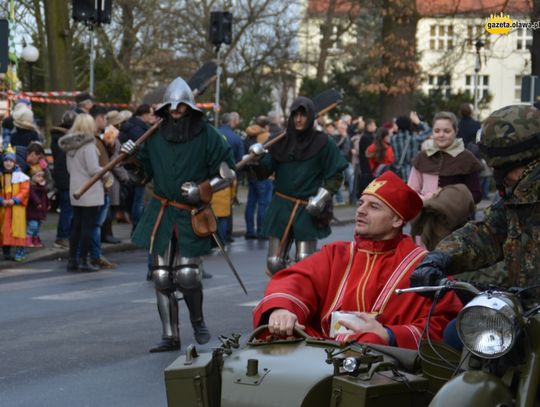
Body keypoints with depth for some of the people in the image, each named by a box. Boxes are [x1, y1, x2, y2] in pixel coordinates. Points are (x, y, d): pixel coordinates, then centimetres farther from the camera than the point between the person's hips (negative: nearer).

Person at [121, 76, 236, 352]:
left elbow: (228, 173, -1)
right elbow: (143, 173, 17)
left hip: (191, 216, -4)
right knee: (161, 277, 2)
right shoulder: (156, 136, 8)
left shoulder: (207, 135, -3)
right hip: (161, 215, 4)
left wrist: (202, 189, -13)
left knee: (187, 275, -12)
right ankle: (170, 336, 11)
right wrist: (130, 157, -2)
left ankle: (198, 321, 17)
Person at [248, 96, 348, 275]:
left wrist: (321, 197, -10)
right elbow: (264, 172, 5)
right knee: (274, 263, 0)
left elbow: (335, 176, 1)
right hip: (281, 206, 3)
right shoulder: (282, 141, 6)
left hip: (308, 209, -3)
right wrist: (257, 159, -15)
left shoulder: (322, 143, -2)